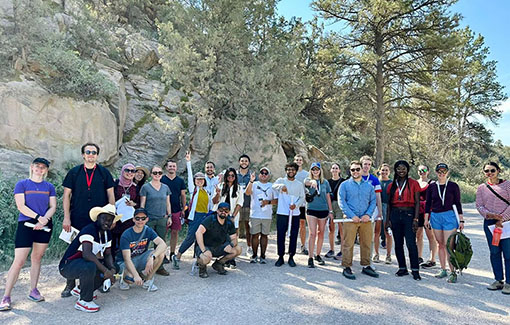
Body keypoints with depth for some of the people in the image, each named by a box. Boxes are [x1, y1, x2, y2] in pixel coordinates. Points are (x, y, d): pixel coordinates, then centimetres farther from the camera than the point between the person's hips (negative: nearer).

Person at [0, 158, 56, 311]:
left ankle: (33, 291, 20)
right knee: (19, 261, -8)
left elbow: (53, 207, 4)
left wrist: (44, 219, -13)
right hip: (26, 224, -3)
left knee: (37, 258, 10)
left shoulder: (50, 187, 10)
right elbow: (21, 206, -7)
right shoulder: (22, 184, 1)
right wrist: (38, 217, -16)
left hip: (44, 226, 3)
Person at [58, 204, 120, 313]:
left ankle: (81, 290, 17)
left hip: (83, 264, 9)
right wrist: (105, 270, -35)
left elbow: (108, 255, 7)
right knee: (90, 266, -35)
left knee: (110, 267, 1)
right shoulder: (89, 230, -23)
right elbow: (87, 254, -35)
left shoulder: (107, 234, 5)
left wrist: (112, 269, -14)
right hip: (67, 266, -9)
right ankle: (84, 301, -16)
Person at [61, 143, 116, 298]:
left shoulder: (104, 173, 5)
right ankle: (70, 284, 16)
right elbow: (66, 195, 5)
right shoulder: (74, 173, 5)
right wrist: (66, 218, -3)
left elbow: (110, 195, 7)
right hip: (78, 220, 0)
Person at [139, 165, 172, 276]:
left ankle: (159, 267, 15)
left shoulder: (165, 187, 11)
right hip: (149, 219, -4)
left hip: (162, 219, 4)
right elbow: (142, 204, -1)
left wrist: (169, 216, 11)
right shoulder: (145, 187, -1)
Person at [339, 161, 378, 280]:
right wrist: (352, 215, -12)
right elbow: (341, 202, -3)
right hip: (350, 219, -3)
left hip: (366, 219, 4)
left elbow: (373, 201, 11)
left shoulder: (368, 185, 14)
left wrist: (368, 214, -6)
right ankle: (347, 267, 4)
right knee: (348, 244, -4)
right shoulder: (345, 185, 3)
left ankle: (366, 266, 23)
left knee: (366, 244, 10)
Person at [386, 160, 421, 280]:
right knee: (398, 243, 8)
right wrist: (388, 219, 6)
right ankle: (402, 268, 20)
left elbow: (417, 202, -1)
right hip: (395, 215, 4)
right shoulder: (392, 185, 10)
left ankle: (415, 270, 4)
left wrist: (415, 219, -9)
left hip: (409, 214, -4)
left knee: (411, 244, -8)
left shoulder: (413, 183, 1)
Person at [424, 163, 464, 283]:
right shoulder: (432, 187, 7)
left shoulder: (453, 186, 0)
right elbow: (428, 203, 11)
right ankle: (443, 270, 19)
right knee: (440, 244, 10)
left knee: (448, 245, -8)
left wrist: (461, 220, 0)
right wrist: (426, 218, 6)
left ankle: (452, 272, 1)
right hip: (435, 217, 3)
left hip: (449, 216, -3)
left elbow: (458, 203, 2)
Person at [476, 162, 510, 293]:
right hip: (489, 223, 3)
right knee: (494, 252, 9)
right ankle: (498, 280, 18)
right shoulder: (481, 188, 10)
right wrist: (489, 214, -14)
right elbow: (479, 206, 5)